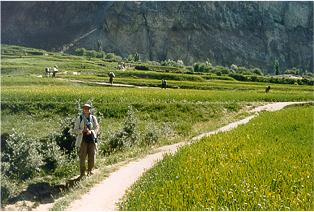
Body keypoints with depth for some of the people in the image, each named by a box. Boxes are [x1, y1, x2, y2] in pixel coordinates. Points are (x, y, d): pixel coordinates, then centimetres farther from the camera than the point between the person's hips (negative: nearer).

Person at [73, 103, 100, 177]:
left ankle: (90, 170, 24)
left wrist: (91, 131, -16)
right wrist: (83, 130, -16)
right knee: (82, 157, -2)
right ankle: (82, 173, 11)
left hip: (92, 139, 2)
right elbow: (75, 130, 2)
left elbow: (97, 128, 3)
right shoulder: (79, 118, 2)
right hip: (83, 140, -2)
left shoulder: (93, 118, 7)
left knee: (92, 157, 3)